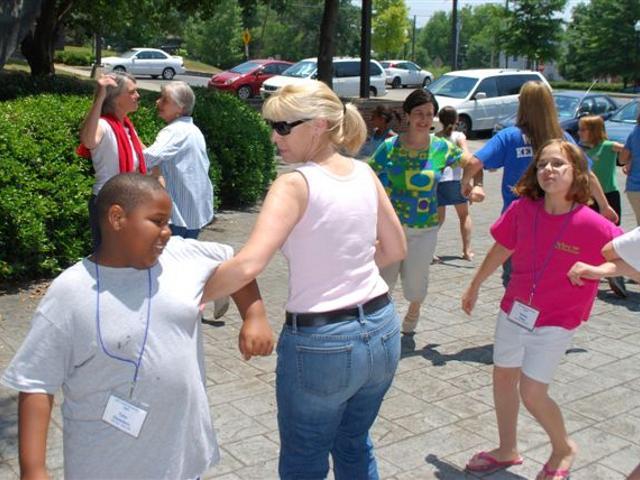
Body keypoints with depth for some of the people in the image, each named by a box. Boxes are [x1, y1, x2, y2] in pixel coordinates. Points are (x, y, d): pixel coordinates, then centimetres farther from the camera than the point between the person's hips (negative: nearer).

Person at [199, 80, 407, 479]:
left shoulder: (295, 185, -18)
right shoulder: (364, 173, 1)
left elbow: (247, 266, -28)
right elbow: (396, 249, 10)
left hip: (321, 345, -6)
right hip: (382, 330, 6)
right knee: (355, 447, 29)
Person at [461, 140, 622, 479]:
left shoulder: (592, 225, -22)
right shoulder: (522, 209, -10)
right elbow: (501, 250, 6)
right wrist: (474, 286, 16)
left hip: (555, 323, -4)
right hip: (514, 311, 5)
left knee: (532, 393, -4)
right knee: (503, 378, 16)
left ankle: (563, 449, 28)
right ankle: (507, 451, 38)